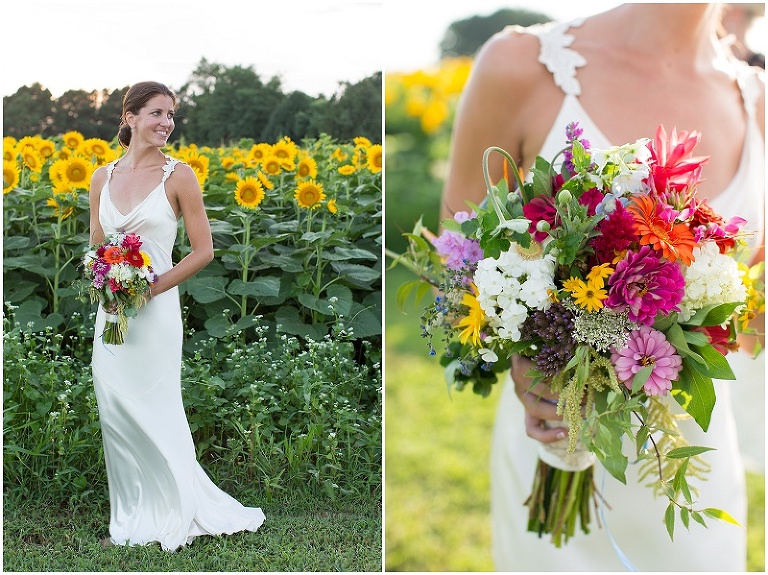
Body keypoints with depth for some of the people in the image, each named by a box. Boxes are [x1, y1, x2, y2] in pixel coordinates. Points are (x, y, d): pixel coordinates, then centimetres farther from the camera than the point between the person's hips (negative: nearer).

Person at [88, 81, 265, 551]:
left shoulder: (179, 175, -4)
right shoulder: (103, 177, 10)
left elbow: (203, 251, -6)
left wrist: (149, 288, -13)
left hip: (154, 312, -5)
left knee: (154, 414, 1)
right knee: (116, 415, 8)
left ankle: (176, 516, 17)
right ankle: (131, 520, 20)